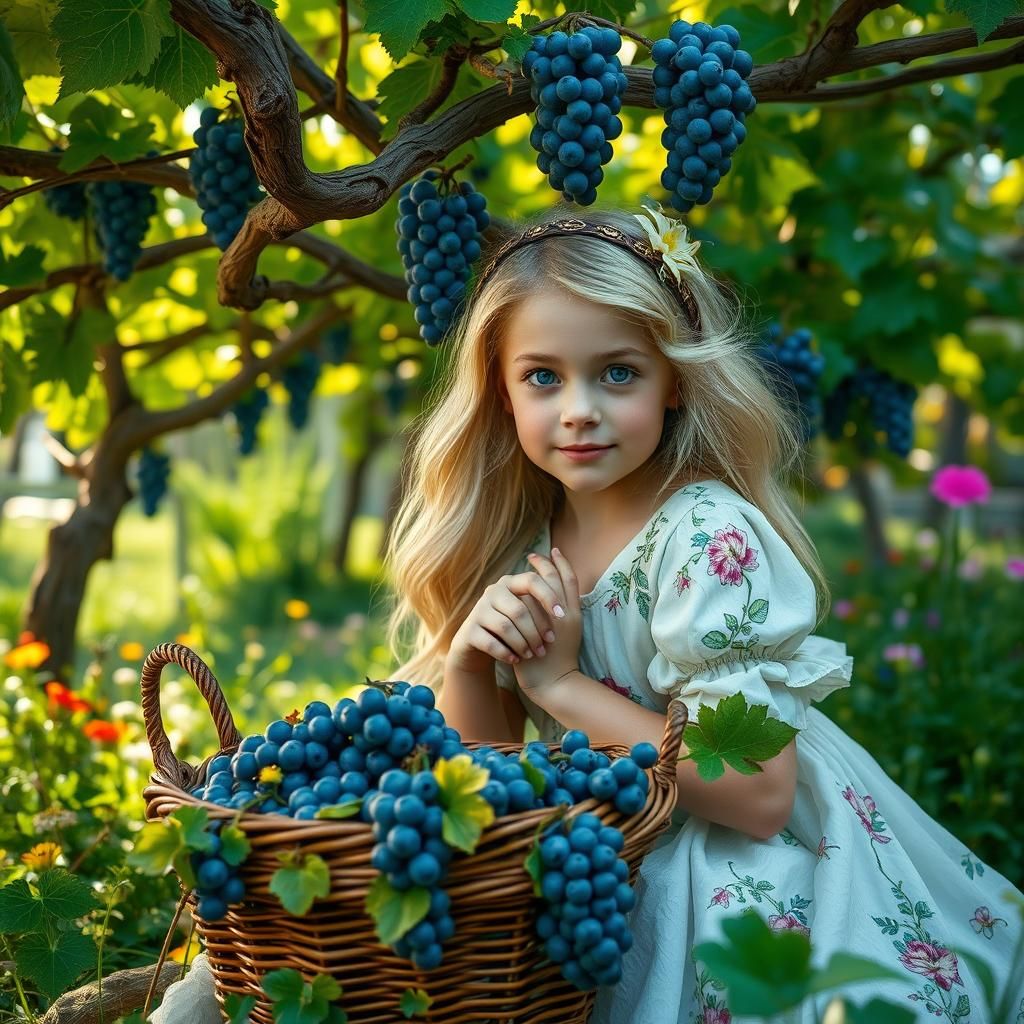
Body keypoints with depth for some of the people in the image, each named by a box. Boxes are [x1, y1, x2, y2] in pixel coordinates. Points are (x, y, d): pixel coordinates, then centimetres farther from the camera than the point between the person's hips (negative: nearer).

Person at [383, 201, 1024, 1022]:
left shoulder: (708, 538, -24)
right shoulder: (523, 538, -5)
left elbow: (759, 795, -27)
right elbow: (485, 755, 2)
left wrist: (562, 685, -24)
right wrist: (468, 656, -19)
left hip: (753, 875, -5)